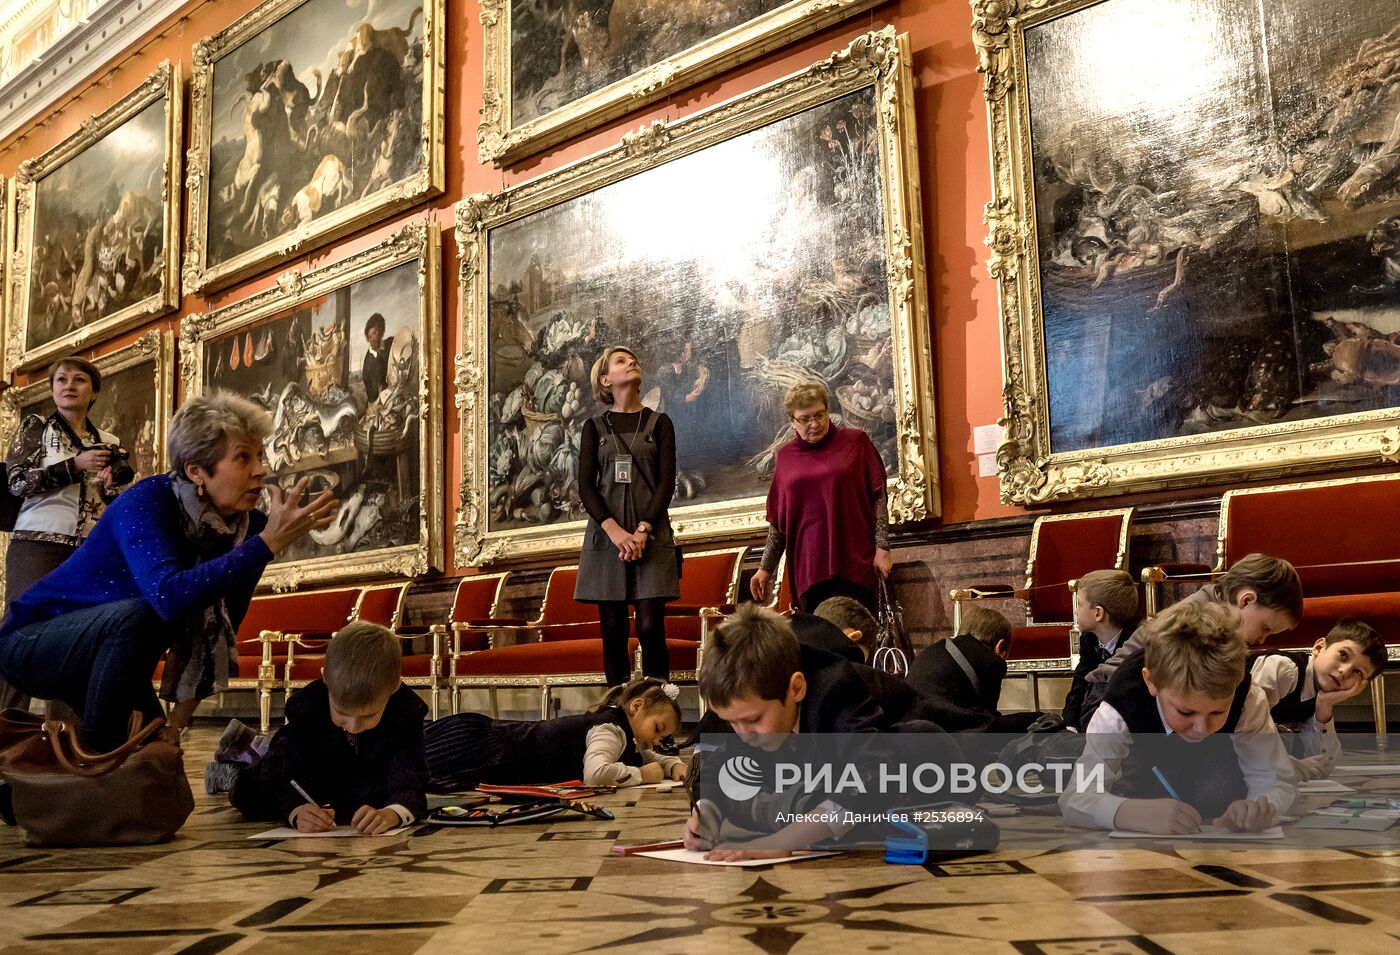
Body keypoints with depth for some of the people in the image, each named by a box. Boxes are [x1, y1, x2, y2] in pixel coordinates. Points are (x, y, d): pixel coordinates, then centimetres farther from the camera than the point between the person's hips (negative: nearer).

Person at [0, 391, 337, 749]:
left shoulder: (247, 525, -12)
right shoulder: (146, 502, -30)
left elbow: (214, 636, -7)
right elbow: (169, 597, -49)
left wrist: (174, 727, -12)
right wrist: (268, 543, -51)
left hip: (105, 653, 7)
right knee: (136, 616, -33)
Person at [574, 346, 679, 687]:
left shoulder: (659, 423, 10)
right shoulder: (595, 427, 12)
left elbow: (667, 482, 2)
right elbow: (585, 485, 3)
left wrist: (643, 530, -11)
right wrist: (614, 530, -12)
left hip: (651, 535, -1)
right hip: (606, 534, 1)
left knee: (650, 627, -8)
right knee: (613, 628, 0)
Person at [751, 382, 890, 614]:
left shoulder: (855, 441, 5)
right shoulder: (785, 455, 13)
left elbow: (878, 497, 2)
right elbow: (778, 520, 16)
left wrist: (882, 549, -6)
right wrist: (765, 568, 13)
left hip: (853, 564, -2)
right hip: (808, 569, 2)